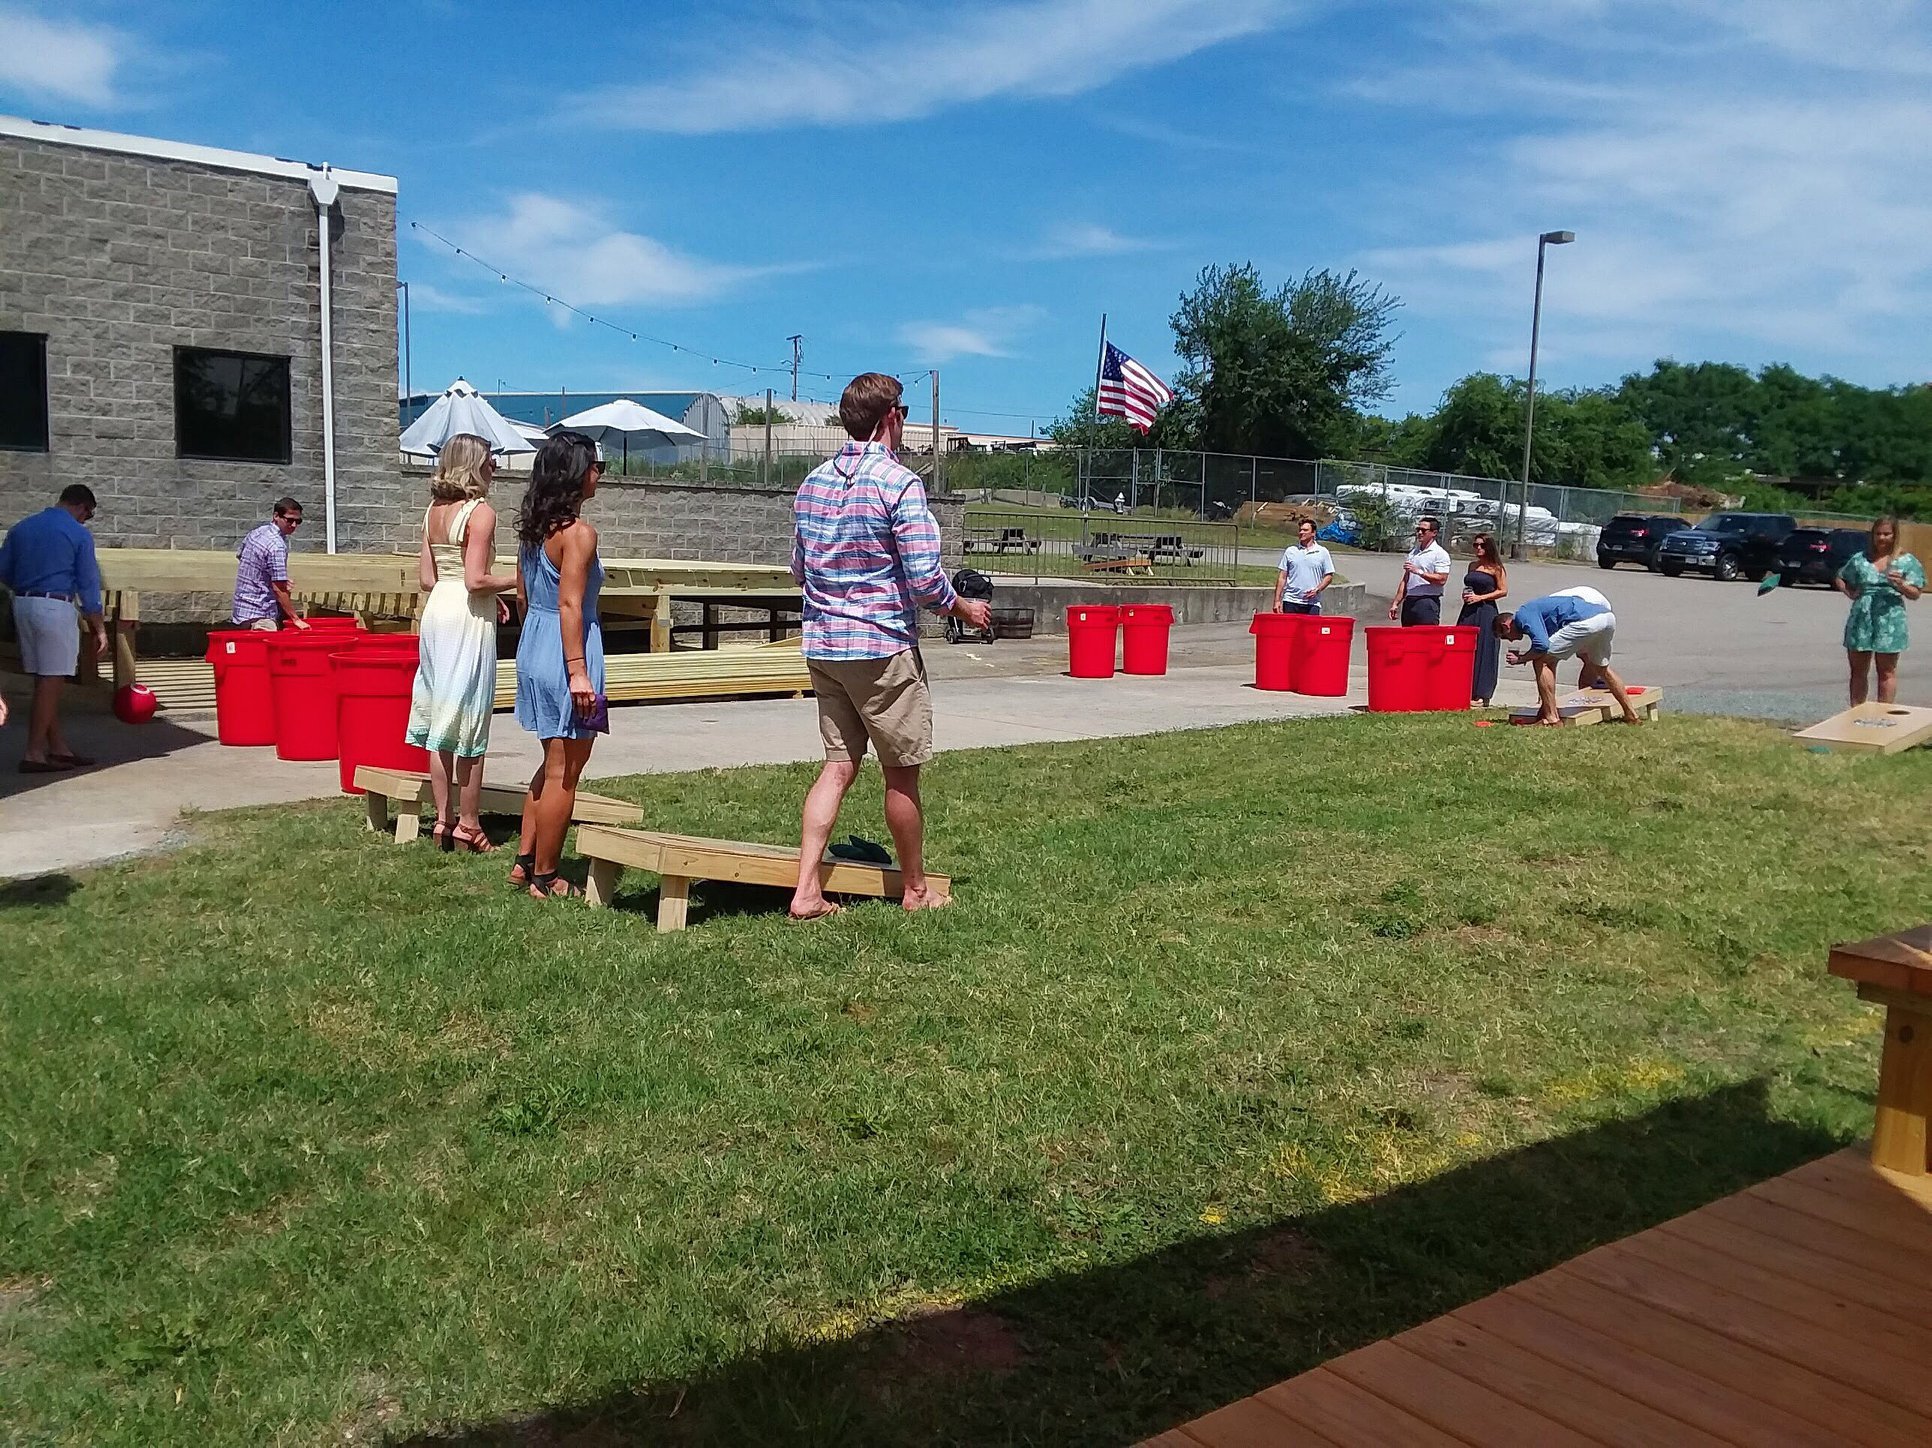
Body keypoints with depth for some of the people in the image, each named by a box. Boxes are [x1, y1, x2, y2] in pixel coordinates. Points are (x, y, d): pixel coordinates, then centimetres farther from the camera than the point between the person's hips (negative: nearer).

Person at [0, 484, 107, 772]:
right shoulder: (79, 534, -6)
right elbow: (88, 584, -6)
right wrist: (98, 628, -2)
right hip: (57, 608, -7)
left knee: (44, 680, 11)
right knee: (50, 681, -4)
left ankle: (58, 748, 16)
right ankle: (34, 754, -5)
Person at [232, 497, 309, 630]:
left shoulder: (256, 532, 8)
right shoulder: (277, 546, -20)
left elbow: (239, 556, 24)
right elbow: (279, 589, -21)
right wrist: (296, 619, -17)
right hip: (260, 616, -10)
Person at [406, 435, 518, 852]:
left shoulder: (434, 511, 11)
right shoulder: (480, 511, -11)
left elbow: (427, 578, 11)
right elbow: (476, 580, -18)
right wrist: (517, 579, -3)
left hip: (437, 611, 8)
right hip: (469, 618, -8)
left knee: (440, 718, 12)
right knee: (471, 722, 0)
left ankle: (443, 819, 18)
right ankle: (467, 825, 6)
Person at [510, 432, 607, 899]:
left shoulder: (531, 528, 10)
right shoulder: (578, 532, -16)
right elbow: (570, 605, -21)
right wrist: (578, 672, -21)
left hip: (533, 650, 9)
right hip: (565, 654, -9)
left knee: (553, 764, 21)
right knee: (563, 772, 1)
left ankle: (525, 861, 26)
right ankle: (544, 878, 9)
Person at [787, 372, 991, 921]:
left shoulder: (812, 483, 8)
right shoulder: (900, 484, -13)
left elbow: (799, 568, 17)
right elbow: (925, 579, -16)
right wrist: (964, 609, 1)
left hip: (822, 644, 7)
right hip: (882, 648, -7)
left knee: (838, 765, 11)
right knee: (901, 773, 7)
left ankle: (806, 890, 6)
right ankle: (915, 889, 21)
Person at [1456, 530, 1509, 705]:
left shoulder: (1496, 568, -3)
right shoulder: (1472, 565, 15)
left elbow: (1503, 591, -6)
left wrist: (1480, 597, -12)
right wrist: (1465, 594, 5)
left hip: (1485, 612, -6)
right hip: (1468, 612, 6)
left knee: (1482, 651, -4)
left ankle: (1481, 695, 1)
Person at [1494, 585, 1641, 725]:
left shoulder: (1523, 615, 6)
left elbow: (1541, 646, -12)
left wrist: (1521, 659, 7)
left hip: (1587, 621, -10)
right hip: (1608, 617, 10)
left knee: (1541, 662, 1)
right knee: (1602, 668, 32)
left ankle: (1552, 718, -1)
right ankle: (1631, 715, 40)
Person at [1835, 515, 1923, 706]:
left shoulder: (1906, 561, 3)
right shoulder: (1860, 559, 9)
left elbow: (1915, 594, 1)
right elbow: (1839, 580, 20)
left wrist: (1900, 584, -20)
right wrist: (1850, 593, 1)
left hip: (1889, 622, -3)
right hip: (1860, 622, 3)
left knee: (1887, 672, 3)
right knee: (1858, 672, 10)